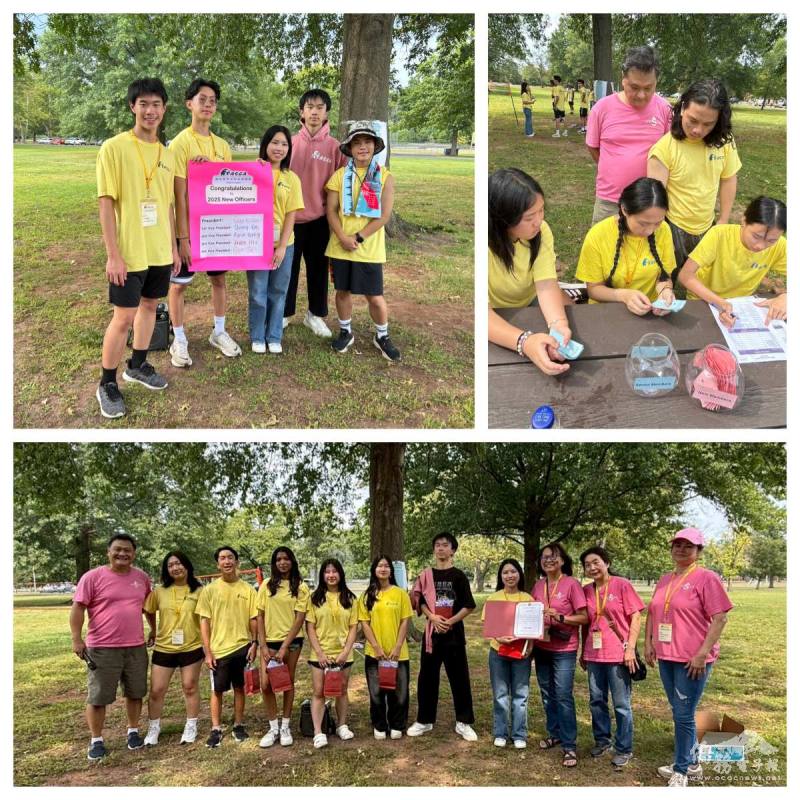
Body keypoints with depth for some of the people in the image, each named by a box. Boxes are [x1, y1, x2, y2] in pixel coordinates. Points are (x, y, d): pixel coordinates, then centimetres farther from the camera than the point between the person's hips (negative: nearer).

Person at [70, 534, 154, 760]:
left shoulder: (142, 577, 7)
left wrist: (154, 630, 24)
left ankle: (133, 732, 29)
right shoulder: (93, 577, -8)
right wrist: (77, 639, -17)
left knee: (135, 693, 13)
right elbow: (78, 608, -9)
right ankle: (96, 741, 15)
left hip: (136, 647, 4)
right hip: (102, 648, -4)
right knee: (98, 697, 2)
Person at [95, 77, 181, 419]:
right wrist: (113, 254, -17)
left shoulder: (166, 154, 8)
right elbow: (106, 203, -13)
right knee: (124, 316, -2)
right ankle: (107, 384, 12)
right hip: (128, 252, -6)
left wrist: (173, 247, 15)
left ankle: (137, 365, 36)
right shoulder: (114, 147, -11)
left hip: (160, 251, 6)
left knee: (149, 305, 17)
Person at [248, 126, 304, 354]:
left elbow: (291, 215, 0)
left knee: (278, 292, 10)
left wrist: (282, 247, -8)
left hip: (283, 244, 2)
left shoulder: (292, 179, 3)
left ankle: (274, 337, 23)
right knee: (257, 293, 5)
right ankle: (257, 337, 20)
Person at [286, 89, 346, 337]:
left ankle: (315, 314, 24)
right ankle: (284, 313, 23)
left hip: (319, 219, 0)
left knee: (318, 269, 10)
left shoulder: (334, 147, -1)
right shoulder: (290, 143, 1)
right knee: (288, 268, 9)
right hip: (291, 217, 0)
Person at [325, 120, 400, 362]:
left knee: (375, 296, 2)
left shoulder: (385, 177, -4)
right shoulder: (340, 175, 2)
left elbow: (384, 215, -9)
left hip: (370, 249, -2)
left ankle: (382, 336, 23)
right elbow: (331, 211, 0)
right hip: (340, 247, 2)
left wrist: (357, 238, -14)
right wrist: (343, 238, -15)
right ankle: (345, 332, 32)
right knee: (343, 291, 12)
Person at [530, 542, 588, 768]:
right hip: (541, 647, 6)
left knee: (563, 696, -7)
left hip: (564, 649, -6)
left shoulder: (571, 584, -10)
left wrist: (560, 617, -22)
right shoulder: (538, 585, 6)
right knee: (547, 694, 15)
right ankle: (554, 733, 30)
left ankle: (569, 746, -1)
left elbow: (584, 617, -11)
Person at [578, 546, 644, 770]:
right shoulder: (586, 591, 7)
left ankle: (624, 749, 14)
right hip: (594, 655, 5)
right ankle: (602, 740, 29)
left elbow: (636, 617, -6)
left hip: (618, 654, -5)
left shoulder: (622, 585, -6)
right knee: (596, 701, 12)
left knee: (621, 704, 3)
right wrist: (583, 652, 14)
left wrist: (630, 648, -12)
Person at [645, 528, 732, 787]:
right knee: (681, 713, 17)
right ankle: (691, 763, 31)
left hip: (692, 660, -7)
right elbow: (652, 612, 20)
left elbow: (720, 618, -15)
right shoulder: (665, 580, 11)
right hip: (666, 657, 7)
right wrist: (648, 643, 10)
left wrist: (702, 654, -18)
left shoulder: (706, 578, -10)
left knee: (683, 715, -2)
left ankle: (681, 771, 11)